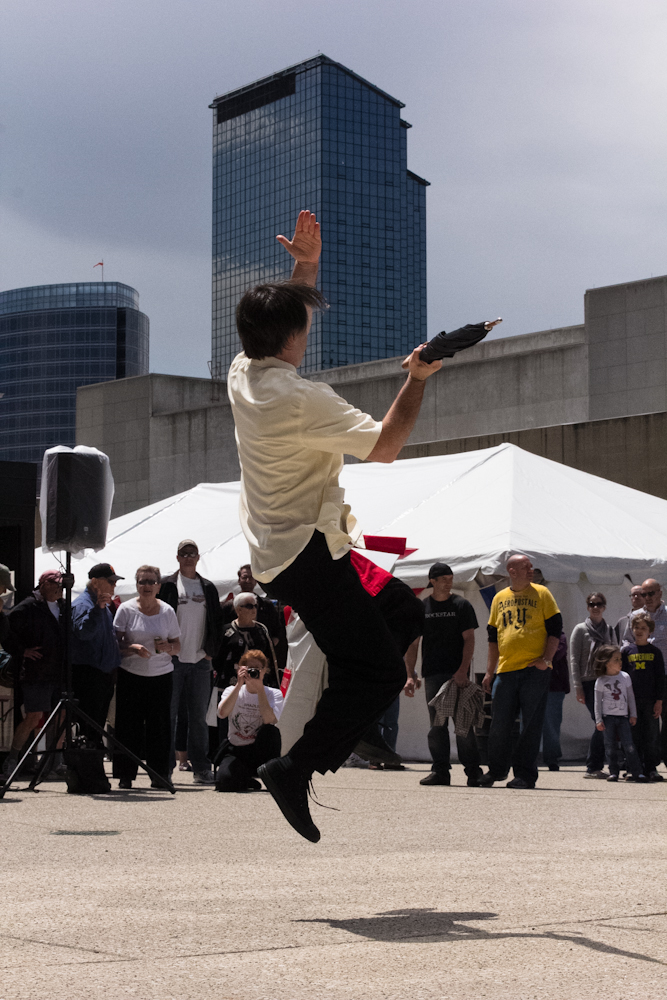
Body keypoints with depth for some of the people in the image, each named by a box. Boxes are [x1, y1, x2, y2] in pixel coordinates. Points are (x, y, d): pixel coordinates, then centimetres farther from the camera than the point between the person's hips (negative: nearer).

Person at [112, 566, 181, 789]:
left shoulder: (167, 611, 7)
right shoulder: (126, 610, 1)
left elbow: (177, 647, 11)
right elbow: (116, 645, -1)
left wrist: (168, 647, -11)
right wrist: (133, 648, -19)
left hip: (161, 676, 1)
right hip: (131, 676, -1)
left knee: (159, 724, -3)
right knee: (129, 724, -4)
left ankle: (160, 774, 4)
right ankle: (125, 775, 3)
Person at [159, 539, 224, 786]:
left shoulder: (208, 588, 13)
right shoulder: (167, 586, 2)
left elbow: (217, 622, 15)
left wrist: (211, 651, 5)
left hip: (200, 661, 3)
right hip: (172, 661, -3)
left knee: (199, 716, 5)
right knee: (169, 714, -2)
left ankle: (201, 769, 7)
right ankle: (165, 767, 2)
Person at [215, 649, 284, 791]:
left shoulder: (274, 694, -2)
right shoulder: (232, 691, 2)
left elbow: (269, 720, -24)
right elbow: (222, 713, -20)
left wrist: (259, 687, -23)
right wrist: (239, 684, -22)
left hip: (260, 750, 0)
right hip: (235, 750, 0)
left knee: (271, 731, -33)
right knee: (225, 780, -30)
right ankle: (247, 781, 8)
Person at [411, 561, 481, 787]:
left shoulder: (462, 605, 5)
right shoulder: (421, 608, 10)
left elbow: (469, 639, -1)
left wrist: (463, 670, -13)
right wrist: (410, 673, 2)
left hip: (457, 674, -2)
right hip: (432, 675, 3)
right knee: (437, 725, 3)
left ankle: (473, 771, -2)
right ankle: (440, 770, 7)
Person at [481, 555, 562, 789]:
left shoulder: (541, 594, 4)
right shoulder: (499, 598, 13)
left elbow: (555, 629, 2)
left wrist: (546, 658, -11)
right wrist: (490, 671, 14)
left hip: (535, 669, -3)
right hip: (506, 670, 3)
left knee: (531, 725, -2)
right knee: (499, 725, 6)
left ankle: (525, 774, 3)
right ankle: (496, 770, 23)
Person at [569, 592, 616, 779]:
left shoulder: (609, 630, 16)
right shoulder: (581, 629, 2)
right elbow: (574, 660, -1)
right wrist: (578, 687, -9)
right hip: (589, 682, -5)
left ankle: (594, 768, 6)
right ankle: (593, 768, -6)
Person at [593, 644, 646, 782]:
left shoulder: (625, 677, 4)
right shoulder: (601, 681, -3)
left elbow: (630, 696, 10)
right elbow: (598, 702, 0)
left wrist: (633, 714, 7)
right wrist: (598, 720, -5)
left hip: (623, 716, 1)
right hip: (608, 717, -1)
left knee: (628, 745, -5)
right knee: (610, 746, 0)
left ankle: (636, 772, -2)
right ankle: (613, 772, 8)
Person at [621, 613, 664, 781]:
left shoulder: (655, 651, 5)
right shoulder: (627, 650, 7)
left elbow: (660, 677, 4)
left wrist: (659, 701, -3)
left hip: (650, 700, -1)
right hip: (631, 700, 1)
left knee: (652, 734, -1)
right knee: (634, 735, 2)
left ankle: (651, 768, 5)